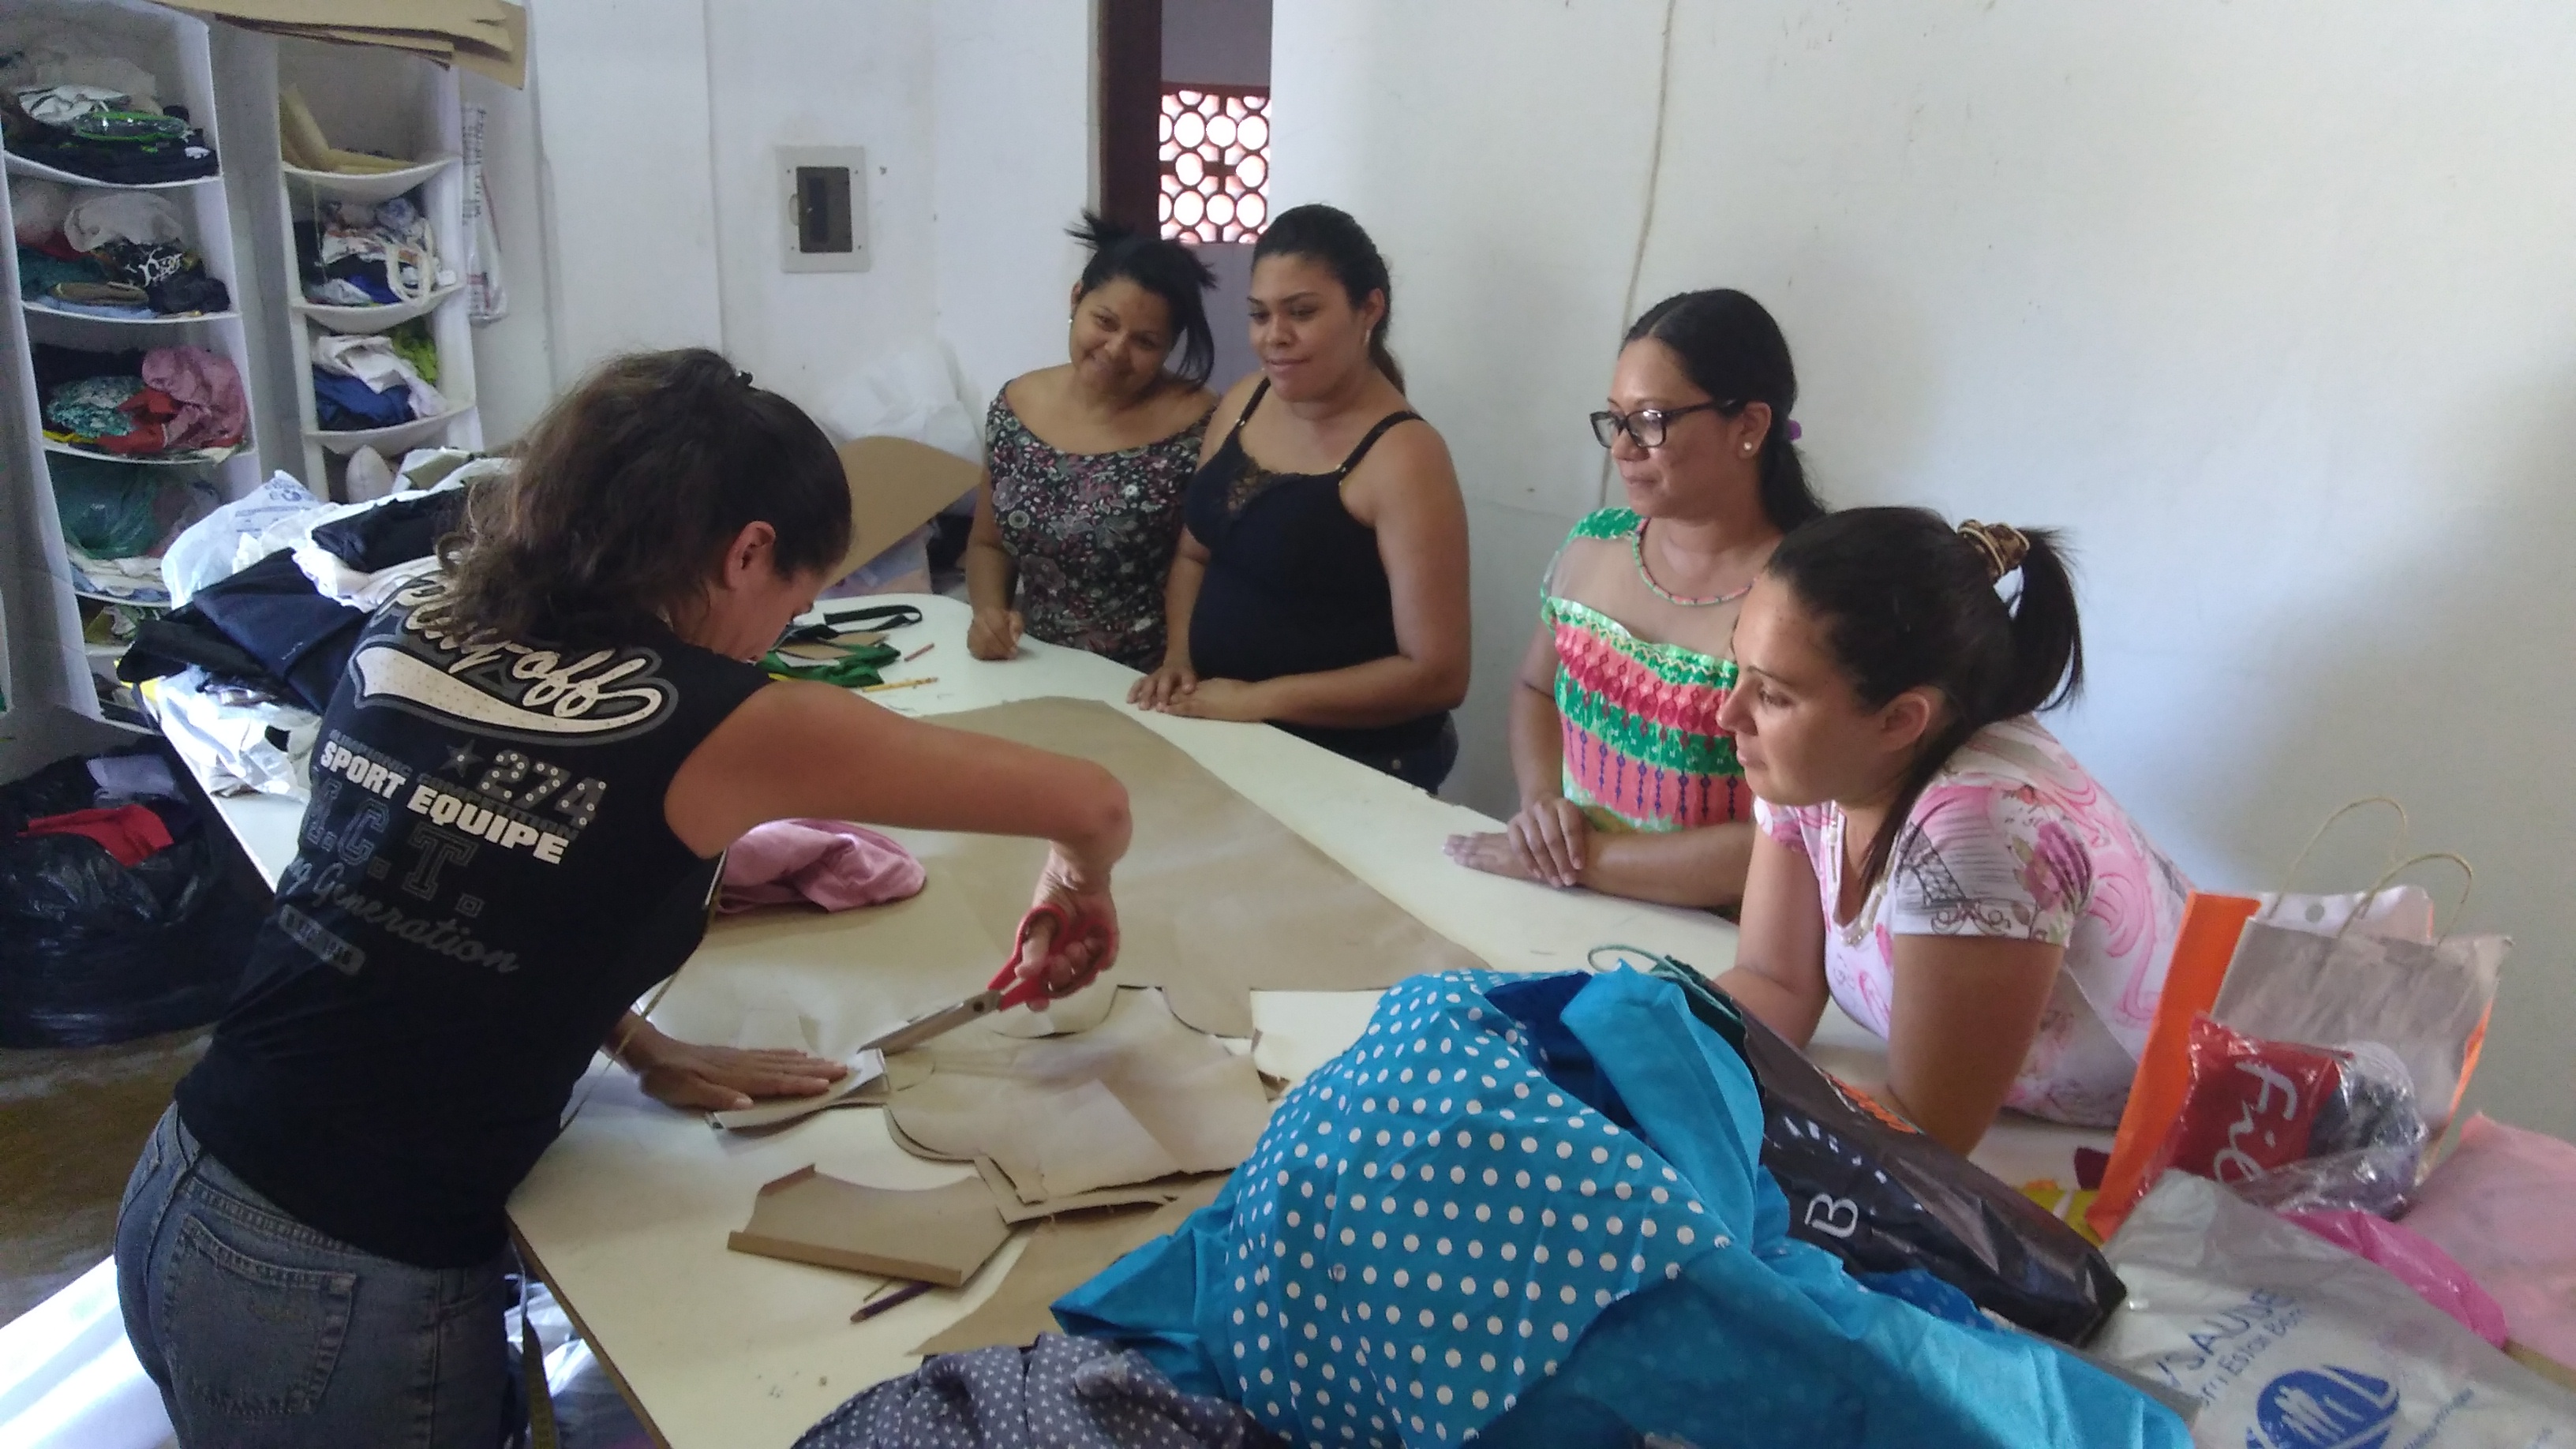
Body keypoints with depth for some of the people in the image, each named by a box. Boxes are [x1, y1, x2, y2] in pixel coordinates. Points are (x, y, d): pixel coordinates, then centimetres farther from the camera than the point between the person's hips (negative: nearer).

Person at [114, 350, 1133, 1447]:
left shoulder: (411, 626, -1)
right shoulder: (703, 724, -18)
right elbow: (1090, 803, -12)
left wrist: (639, 1046, 10)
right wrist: (1079, 887, 9)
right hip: (344, 1294, -6)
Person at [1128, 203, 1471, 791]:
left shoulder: (1402, 456, -18)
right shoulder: (1243, 402, 2)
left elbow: (1437, 674, -20)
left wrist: (1258, 700, -19)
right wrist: (1178, 658, -3)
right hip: (1223, 734, 6)